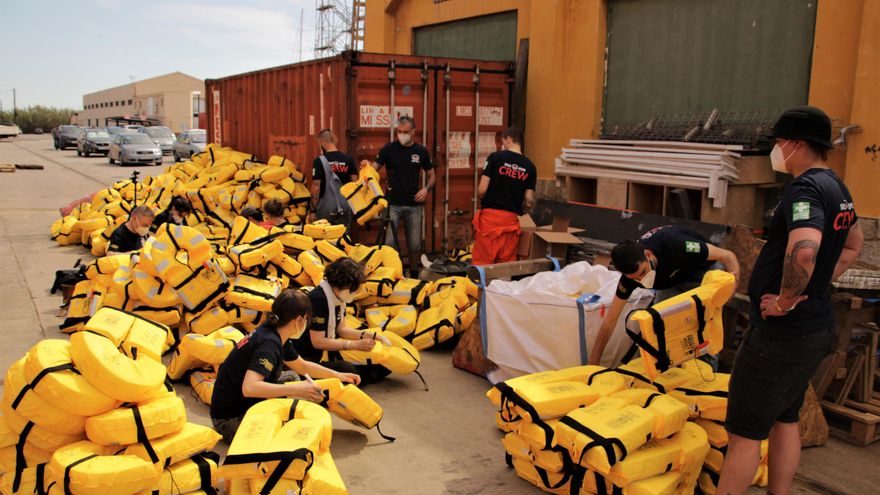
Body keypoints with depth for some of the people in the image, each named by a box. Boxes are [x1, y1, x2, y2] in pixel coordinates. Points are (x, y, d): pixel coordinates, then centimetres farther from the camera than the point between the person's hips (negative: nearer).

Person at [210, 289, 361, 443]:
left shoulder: (275, 335, 3)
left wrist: (338, 375, 16)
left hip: (248, 406, 9)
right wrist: (297, 389, -39)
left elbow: (302, 366, 19)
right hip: (230, 419, -9)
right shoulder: (268, 344, -26)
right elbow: (249, 388, -40)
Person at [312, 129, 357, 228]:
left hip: (325, 208, -3)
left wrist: (314, 205, 1)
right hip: (345, 207, 3)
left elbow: (316, 186, -11)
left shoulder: (320, 161, -10)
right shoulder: (348, 159, 1)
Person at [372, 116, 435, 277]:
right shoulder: (389, 149, -1)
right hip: (393, 204, -2)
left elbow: (431, 175, 14)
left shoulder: (421, 151, 5)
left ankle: (414, 274, 24)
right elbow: (374, 168, -3)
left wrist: (426, 188, -6)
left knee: (414, 244, 9)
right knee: (389, 242, -7)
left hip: (414, 205, 2)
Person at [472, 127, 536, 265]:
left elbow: (482, 190, -9)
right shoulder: (529, 167, 4)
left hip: (489, 217, -3)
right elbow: (529, 201, 1)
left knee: (482, 263, 1)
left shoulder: (495, 157, -5)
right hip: (510, 220, 3)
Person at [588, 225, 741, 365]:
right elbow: (610, 320, -21)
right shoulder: (632, 270, -27)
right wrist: (593, 362, -23)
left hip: (705, 270, -3)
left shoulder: (675, 246, -42)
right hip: (673, 280, 4)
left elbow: (728, 256, -28)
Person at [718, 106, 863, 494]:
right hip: (816, 327, 10)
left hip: (782, 332, -10)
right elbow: (854, 244, 27)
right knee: (784, 419, 21)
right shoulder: (836, 187, 10)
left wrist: (785, 301, -25)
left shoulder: (806, 188, -21)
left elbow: (803, 250, -40)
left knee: (744, 431, -1)